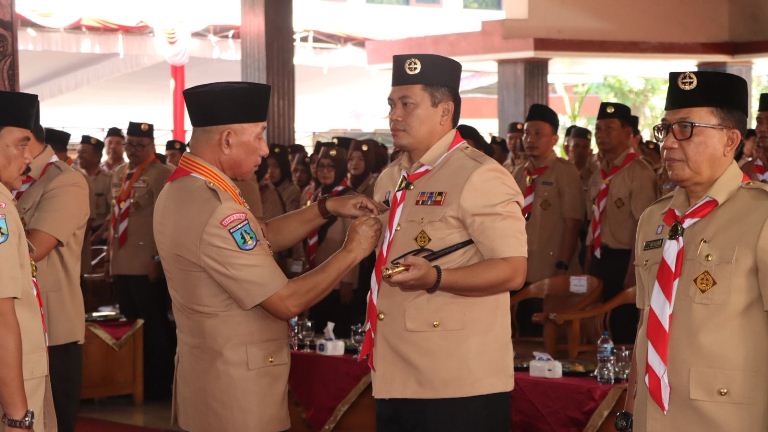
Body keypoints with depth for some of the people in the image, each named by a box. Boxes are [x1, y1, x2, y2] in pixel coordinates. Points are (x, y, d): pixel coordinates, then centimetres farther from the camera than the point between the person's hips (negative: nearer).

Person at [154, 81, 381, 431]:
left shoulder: (181, 190, 5)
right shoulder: (214, 210, -25)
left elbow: (261, 238, 15)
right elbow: (287, 301, -21)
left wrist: (326, 209, 5)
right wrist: (352, 252, -11)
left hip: (206, 378, 10)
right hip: (238, 394, -10)